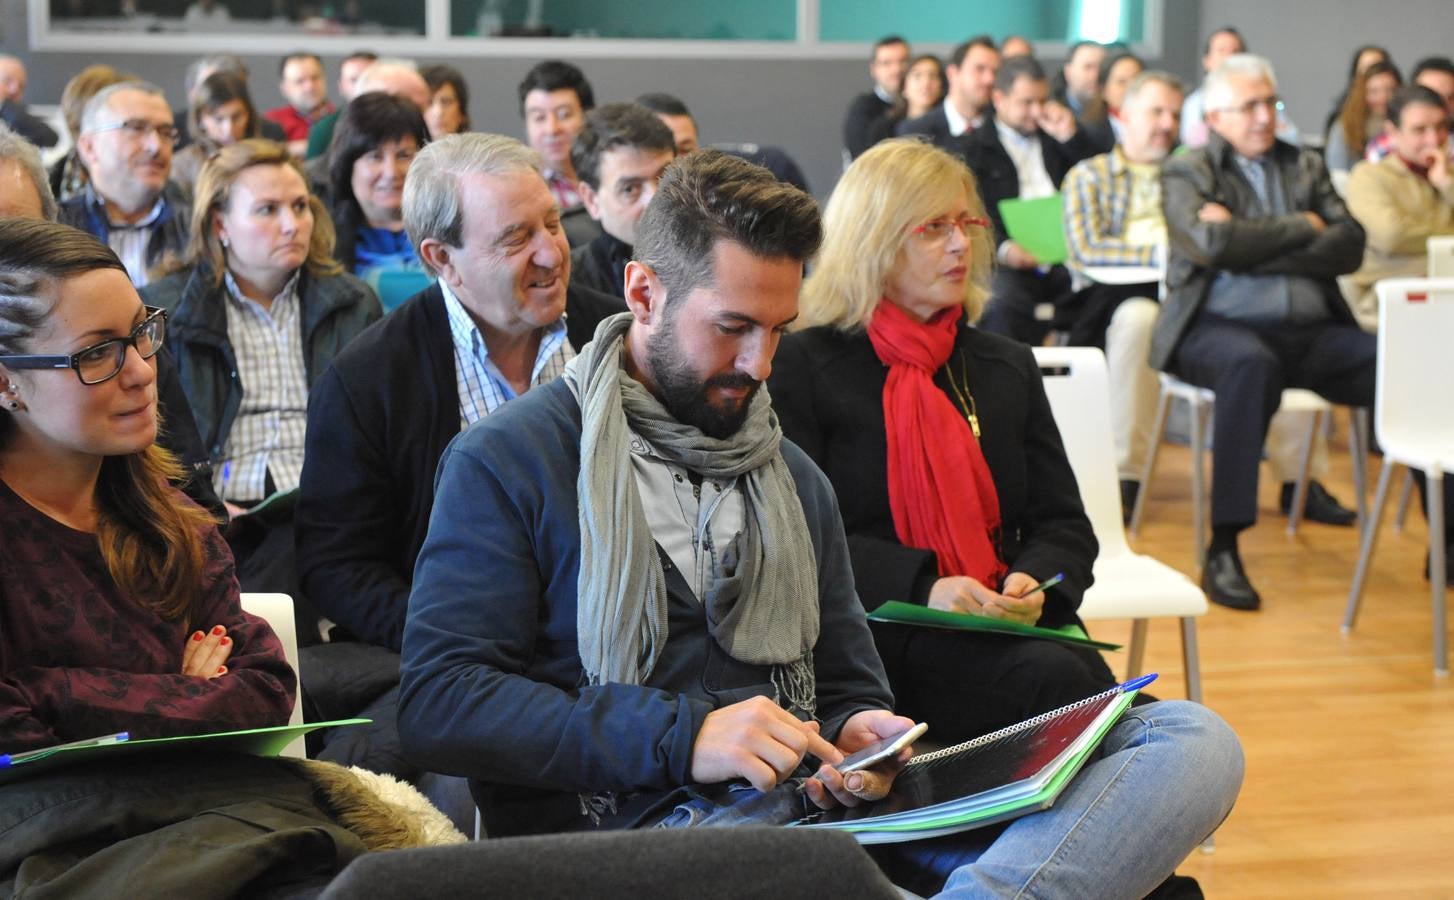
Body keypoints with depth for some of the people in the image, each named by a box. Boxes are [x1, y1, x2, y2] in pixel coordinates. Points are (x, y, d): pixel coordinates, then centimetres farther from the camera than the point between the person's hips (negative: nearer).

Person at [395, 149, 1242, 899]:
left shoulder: (794, 477, 24)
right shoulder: (507, 461, 4)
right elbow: (439, 699, -6)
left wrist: (857, 731, 1)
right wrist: (685, 736, -16)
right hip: (644, 823, -7)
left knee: (1193, 741, -18)